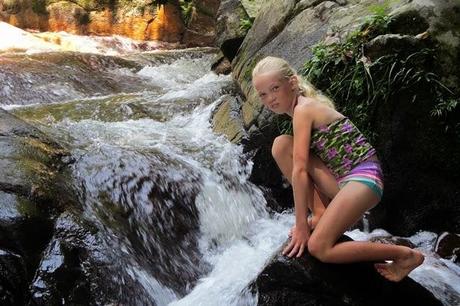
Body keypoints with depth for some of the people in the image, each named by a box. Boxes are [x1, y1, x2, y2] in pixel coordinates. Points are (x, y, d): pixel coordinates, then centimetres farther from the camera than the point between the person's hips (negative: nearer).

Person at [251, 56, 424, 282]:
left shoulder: (303, 109, -12)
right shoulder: (308, 107, 15)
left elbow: (300, 170, -16)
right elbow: (309, 167, 13)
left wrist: (301, 225, -15)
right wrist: (318, 214, 12)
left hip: (363, 177, -9)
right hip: (341, 181, 9)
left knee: (319, 248, -18)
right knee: (281, 144, -2)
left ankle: (406, 255, -2)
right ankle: (321, 216, 2)